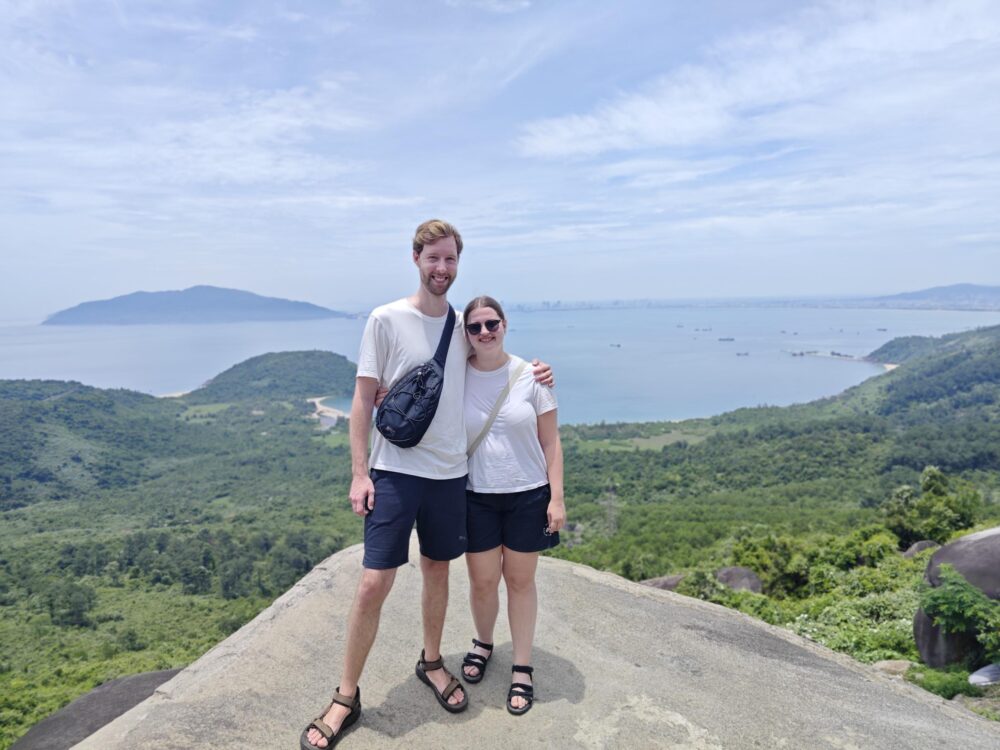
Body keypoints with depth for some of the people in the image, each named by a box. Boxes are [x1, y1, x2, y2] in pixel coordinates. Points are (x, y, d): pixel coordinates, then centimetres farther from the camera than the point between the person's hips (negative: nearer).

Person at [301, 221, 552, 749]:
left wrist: (530, 374, 2)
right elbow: (363, 399, -5)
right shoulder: (386, 319, -6)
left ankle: (431, 662, 39)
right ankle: (346, 697, 16)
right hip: (395, 471, -4)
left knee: (437, 570, 16)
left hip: (450, 471, 4)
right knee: (373, 584, -3)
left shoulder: (463, 325, 6)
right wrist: (359, 473, -10)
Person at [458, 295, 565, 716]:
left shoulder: (531, 376, -6)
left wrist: (557, 498, -5)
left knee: (520, 580, 11)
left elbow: (550, 441, -3)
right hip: (477, 497, 1)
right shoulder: (457, 378, -4)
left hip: (528, 495, -1)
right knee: (482, 582, 10)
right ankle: (483, 643, 41)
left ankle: (522, 668, 29)